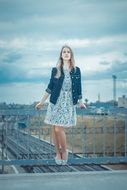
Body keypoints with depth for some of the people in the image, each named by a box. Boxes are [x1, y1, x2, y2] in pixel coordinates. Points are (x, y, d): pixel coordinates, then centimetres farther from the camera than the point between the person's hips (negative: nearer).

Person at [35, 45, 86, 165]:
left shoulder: (76, 70, 5)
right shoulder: (55, 70, 4)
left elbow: (78, 88, 11)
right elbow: (50, 87, 8)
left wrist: (81, 102, 14)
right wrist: (41, 102, 7)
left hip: (69, 102, -2)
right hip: (56, 101, 2)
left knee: (59, 129, -11)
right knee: (54, 129, 2)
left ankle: (64, 151, 10)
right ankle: (58, 153, 16)